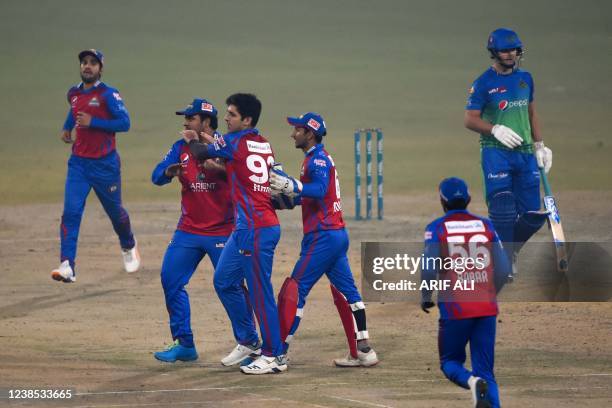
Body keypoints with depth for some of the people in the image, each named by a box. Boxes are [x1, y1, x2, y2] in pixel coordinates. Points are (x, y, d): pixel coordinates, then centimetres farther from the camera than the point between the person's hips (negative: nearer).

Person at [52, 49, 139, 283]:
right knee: (71, 212, -13)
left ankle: (128, 246, 45)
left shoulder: (108, 94, -10)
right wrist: (67, 127, 18)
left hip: (105, 164, -4)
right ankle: (67, 266, -20)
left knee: (114, 211, 13)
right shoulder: (74, 94, 9)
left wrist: (92, 122, -22)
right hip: (78, 163, 4)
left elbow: (124, 122, -17)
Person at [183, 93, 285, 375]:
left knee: (260, 292, -5)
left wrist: (192, 141, 27)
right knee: (225, 281, 18)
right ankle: (248, 342, 25)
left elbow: (201, 154, 6)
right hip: (244, 228, 10)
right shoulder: (264, 144, 12)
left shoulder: (233, 142, -10)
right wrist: (212, 142, 30)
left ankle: (274, 356, -1)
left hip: (255, 229, -10)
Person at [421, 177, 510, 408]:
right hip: (487, 308, 3)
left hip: (454, 308, -3)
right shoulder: (485, 225, 9)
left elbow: (429, 268, -13)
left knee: (450, 362, 16)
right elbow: (503, 269, 5)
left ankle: (472, 381, -17)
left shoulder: (437, 228, -1)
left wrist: (426, 297, 4)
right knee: (485, 370, 8)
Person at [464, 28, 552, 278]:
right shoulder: (484, 83, -5)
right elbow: (470, 120, -7)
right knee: (503, 212, -11)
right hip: (496, 153, -5)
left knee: (532, 215, 1)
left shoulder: (525, 78, 12)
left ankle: (509, 249, 25)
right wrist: (496, 130, -22)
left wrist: (539, 145, 18)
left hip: (525, 154, 5)